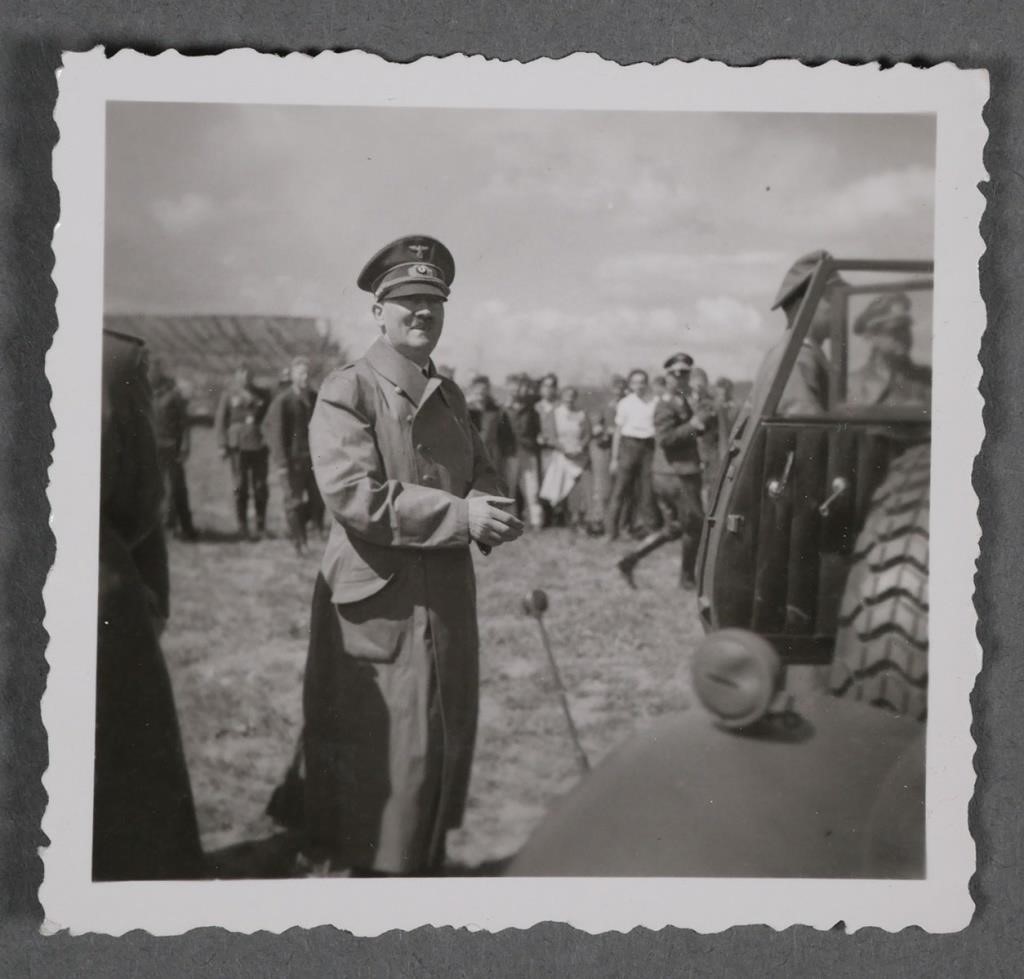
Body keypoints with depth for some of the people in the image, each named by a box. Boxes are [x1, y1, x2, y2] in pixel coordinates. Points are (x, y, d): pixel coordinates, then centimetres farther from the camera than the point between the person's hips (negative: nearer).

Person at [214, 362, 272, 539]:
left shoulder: (261, 394, 11)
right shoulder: (229, 396, 5)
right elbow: (220, 421, 3)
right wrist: (223, 445, -5)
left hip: (259, 446, 2)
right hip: (238, 446, -2)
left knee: (260, 488, 2)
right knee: (240, 488, 1)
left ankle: (261, 526, 13)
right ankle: (242, 526, 10)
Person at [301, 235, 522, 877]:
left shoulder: (450, 396, 13)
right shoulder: (346, 392, -10)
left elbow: (483, 475, 15)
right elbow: (352, 495, -20)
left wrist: (488, 510, -10)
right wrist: (460, 515, -22)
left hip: (448, 601, 7)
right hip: (378, 606, -7)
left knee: (444, 746, 17)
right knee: (373, 765, 0)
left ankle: (426, 861, 35)